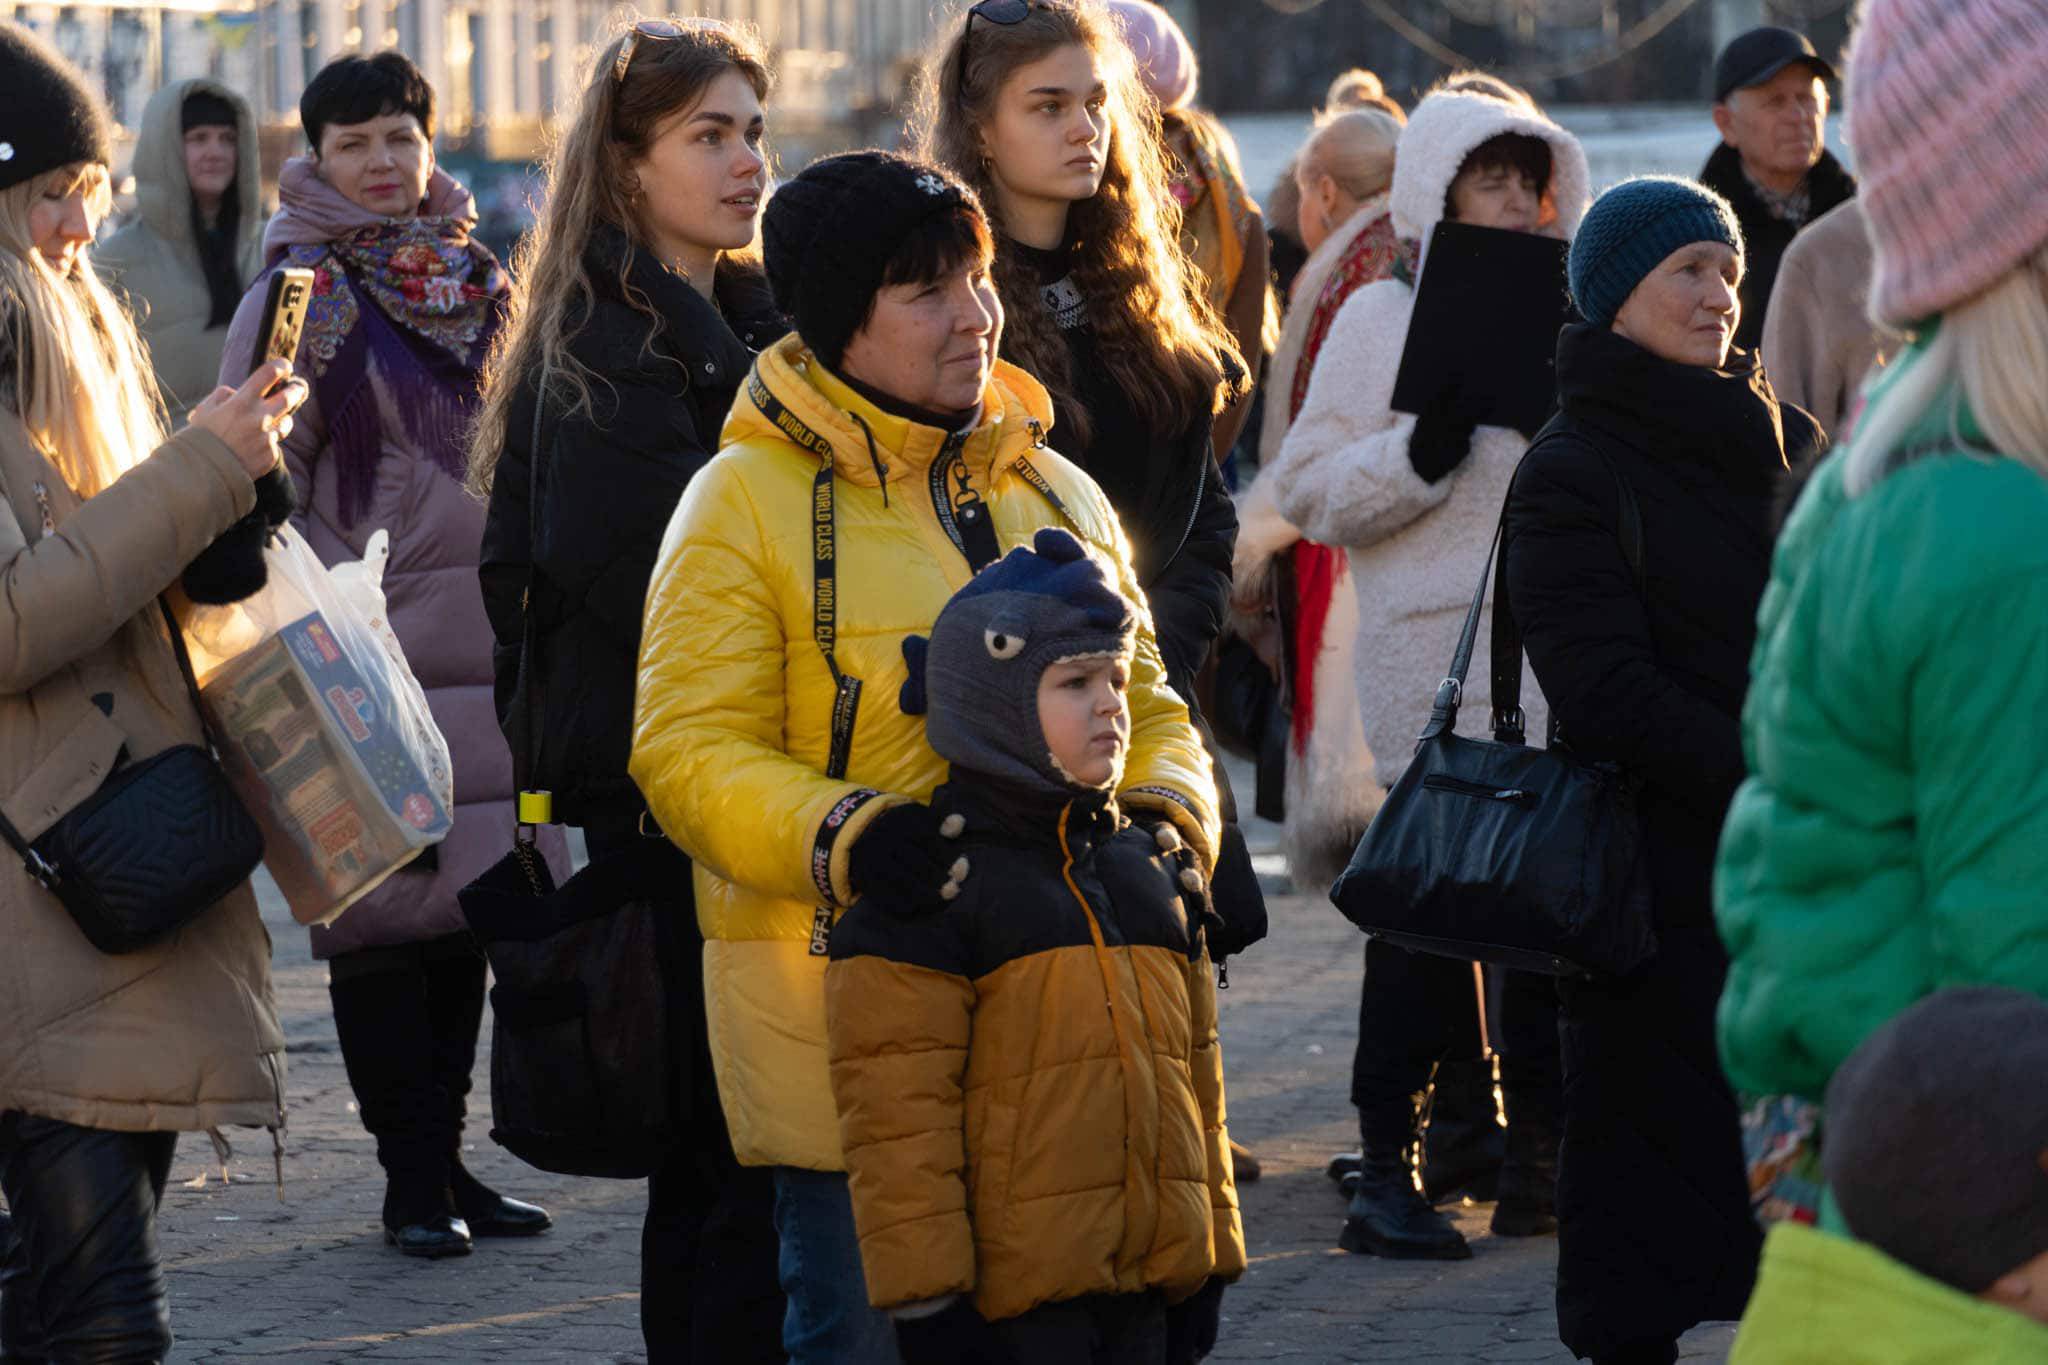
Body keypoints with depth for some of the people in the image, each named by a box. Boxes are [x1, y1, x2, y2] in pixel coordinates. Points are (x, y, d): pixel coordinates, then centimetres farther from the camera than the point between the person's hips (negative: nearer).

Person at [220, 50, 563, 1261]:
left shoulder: (480, 285, 12)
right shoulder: (300, 297, -3)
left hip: (485, 647, 5)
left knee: (468, 901, 8)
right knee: (384, 911, -4)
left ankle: (446, 1153, 17)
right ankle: (411, 1172, 4)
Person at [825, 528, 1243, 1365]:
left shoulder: (1153, 874, 16)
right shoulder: (922, 894, -8)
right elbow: (895, 1109, -11)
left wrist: (1211, 1256, 19)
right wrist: (926, 1295, -15)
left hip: (1148, 1281, 7)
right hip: (1014, 1293, -7)